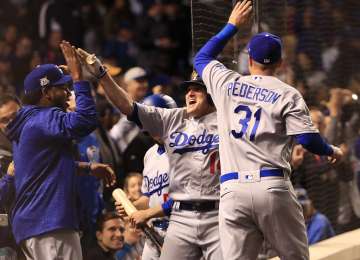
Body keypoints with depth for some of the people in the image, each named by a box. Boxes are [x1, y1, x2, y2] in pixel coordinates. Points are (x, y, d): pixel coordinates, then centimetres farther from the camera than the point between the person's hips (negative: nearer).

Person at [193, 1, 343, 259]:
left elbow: (201, 57, 32)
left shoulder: (227, 83, 12)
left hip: (232, 189, 2)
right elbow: (308, 138, -4)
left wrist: (232, 25, 36)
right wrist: (332, 151, 16)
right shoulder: (288, 94, 4)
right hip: (274, 188, -2)